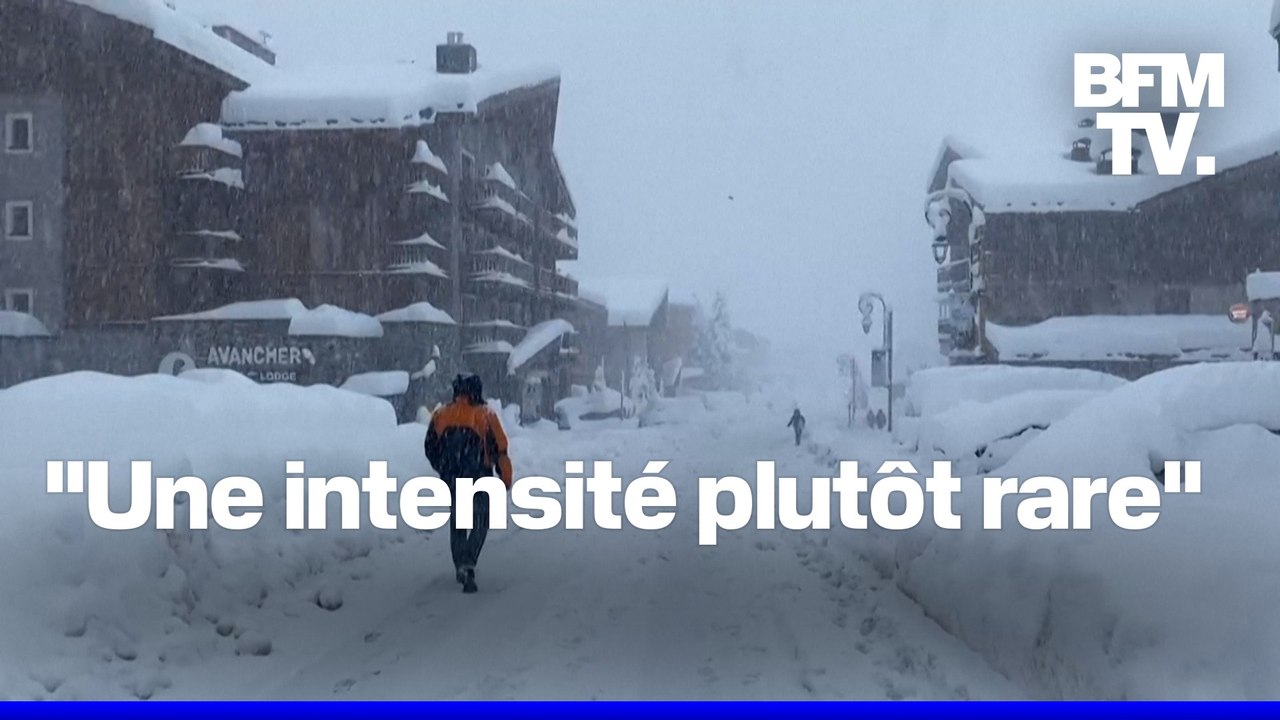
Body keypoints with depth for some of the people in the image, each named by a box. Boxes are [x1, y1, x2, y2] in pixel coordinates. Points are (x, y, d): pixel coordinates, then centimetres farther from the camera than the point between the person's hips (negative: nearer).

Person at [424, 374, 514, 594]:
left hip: (451, 480, 3)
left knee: (457, 522, 20)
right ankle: (468, 566, -12)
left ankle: (461, 567, 23)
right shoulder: (486, 416, -6)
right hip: (479, 481, -3)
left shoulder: (440, 415, 4)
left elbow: (431, 449, 11)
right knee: (480, 524, 7)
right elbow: (499, 450, -7)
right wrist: (506, 478, 3)